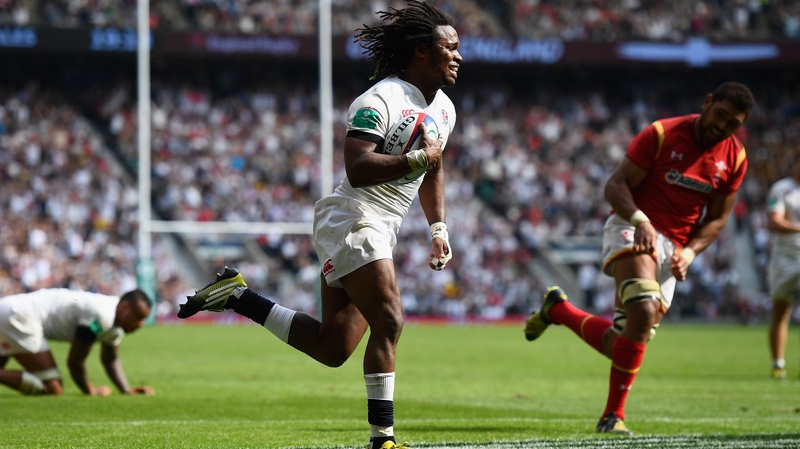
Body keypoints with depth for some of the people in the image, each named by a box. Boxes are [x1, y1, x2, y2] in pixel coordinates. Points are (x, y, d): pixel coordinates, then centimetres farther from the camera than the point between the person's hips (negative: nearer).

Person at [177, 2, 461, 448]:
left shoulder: (444, 109, 12)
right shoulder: (380, 101, -17)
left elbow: (433, 169, 28)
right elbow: (358, 169, -29)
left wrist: (439, 228, 20)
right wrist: (417, 159, -30)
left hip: (379, 233, 9)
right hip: (352, 221, -9)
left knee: (331, 348, 5)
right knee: (388, 321, -20)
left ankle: (237, 295, 16)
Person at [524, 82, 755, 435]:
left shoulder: (734, 159, 4)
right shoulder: (661, 134, -10)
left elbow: (717, 219, 12)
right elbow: (615, 185, -11)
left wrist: (689, 252, -6)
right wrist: (640, 220, -30)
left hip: (673, 247, 6)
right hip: (632, 231, -6)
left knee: (620, 346, 2)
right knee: (644, 312, -33)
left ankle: (558, 309, 30)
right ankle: (613, 415, -24)